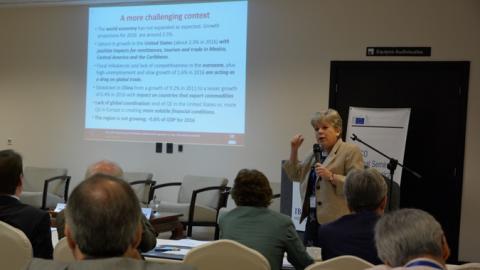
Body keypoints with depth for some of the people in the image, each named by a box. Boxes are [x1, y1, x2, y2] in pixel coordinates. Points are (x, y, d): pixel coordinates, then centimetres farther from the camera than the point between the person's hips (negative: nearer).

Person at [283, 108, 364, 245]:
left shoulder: (351, 151, -6)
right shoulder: (315, 153, 16)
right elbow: (295, 175, 22)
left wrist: (331, 177, -24)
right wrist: (294, 150, 10)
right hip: (313, 219, 7)